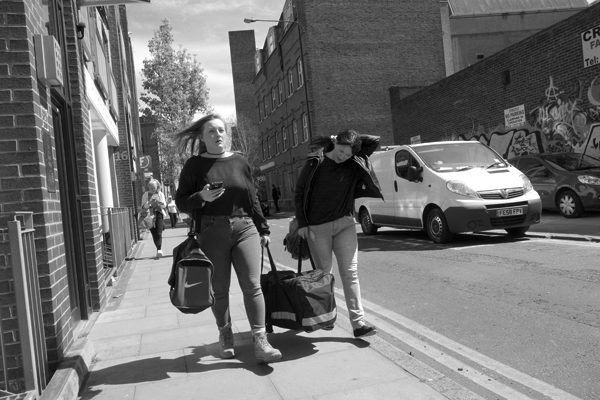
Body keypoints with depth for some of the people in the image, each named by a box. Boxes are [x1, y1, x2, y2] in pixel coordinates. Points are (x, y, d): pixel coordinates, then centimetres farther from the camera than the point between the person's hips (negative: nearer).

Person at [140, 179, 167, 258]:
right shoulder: (146, 194, 3)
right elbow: (144, 206, -2)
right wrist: (149, 202, -21)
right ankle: (159, 249, 14)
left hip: (159, 214, -1)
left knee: (159, 233, -13)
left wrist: (158, 202, -17)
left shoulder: (160, 194, 4)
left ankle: (159, 249, -18)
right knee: (154, 234, 3)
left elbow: (164, 205, 1)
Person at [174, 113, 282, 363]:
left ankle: (260, 342, -4)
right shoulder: (195, 165, 3)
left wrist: (263, 229, 15)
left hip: (245, 228, 1)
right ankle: (225, 336, 26)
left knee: (252, 285, -6)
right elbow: (180, 201, 2)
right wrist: (201, 197, -17)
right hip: (212, 232, -1)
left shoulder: (240, 162, 11)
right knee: (219, 289, 7)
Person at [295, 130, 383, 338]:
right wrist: (302, 223, -3)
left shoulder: (354, 165, 1)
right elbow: (299, 192, 0)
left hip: (345, 224, 2)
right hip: (317, 227, -1)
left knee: (350, 273, -4)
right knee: (323, 274, 9)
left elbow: (375, 141, 3)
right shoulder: (314, 163, -5)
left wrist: (353, 140, -3)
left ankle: (358, 323, -4)